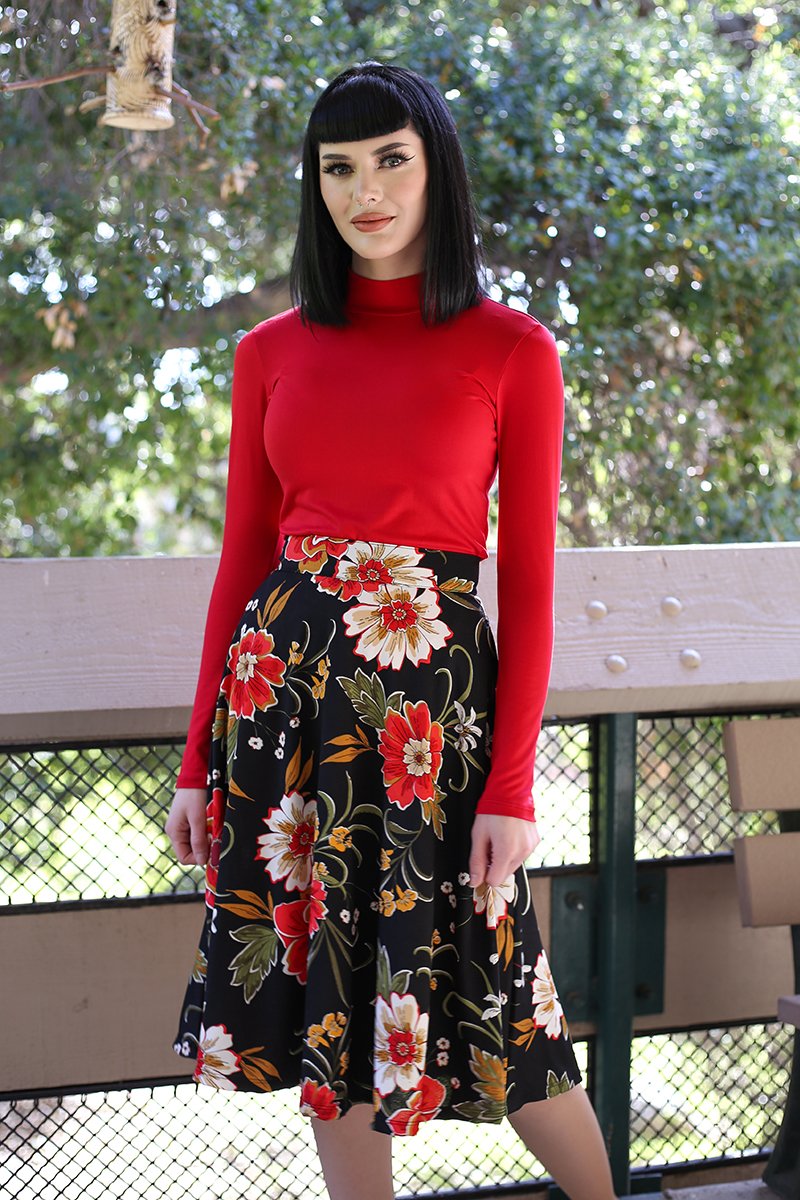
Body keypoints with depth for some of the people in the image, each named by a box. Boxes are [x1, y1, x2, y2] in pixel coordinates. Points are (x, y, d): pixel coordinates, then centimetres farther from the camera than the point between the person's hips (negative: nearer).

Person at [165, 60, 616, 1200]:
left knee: (473, 994, 1)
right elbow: (242, 559, 11)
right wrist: (200, 760, 7)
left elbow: (529, 582, -3)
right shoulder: (272, 353, 8)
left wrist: (512, 788, -9)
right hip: (283, 678, 4)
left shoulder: (513, 351, -1)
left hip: (437, 687, -3)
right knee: (321, 993, 8)